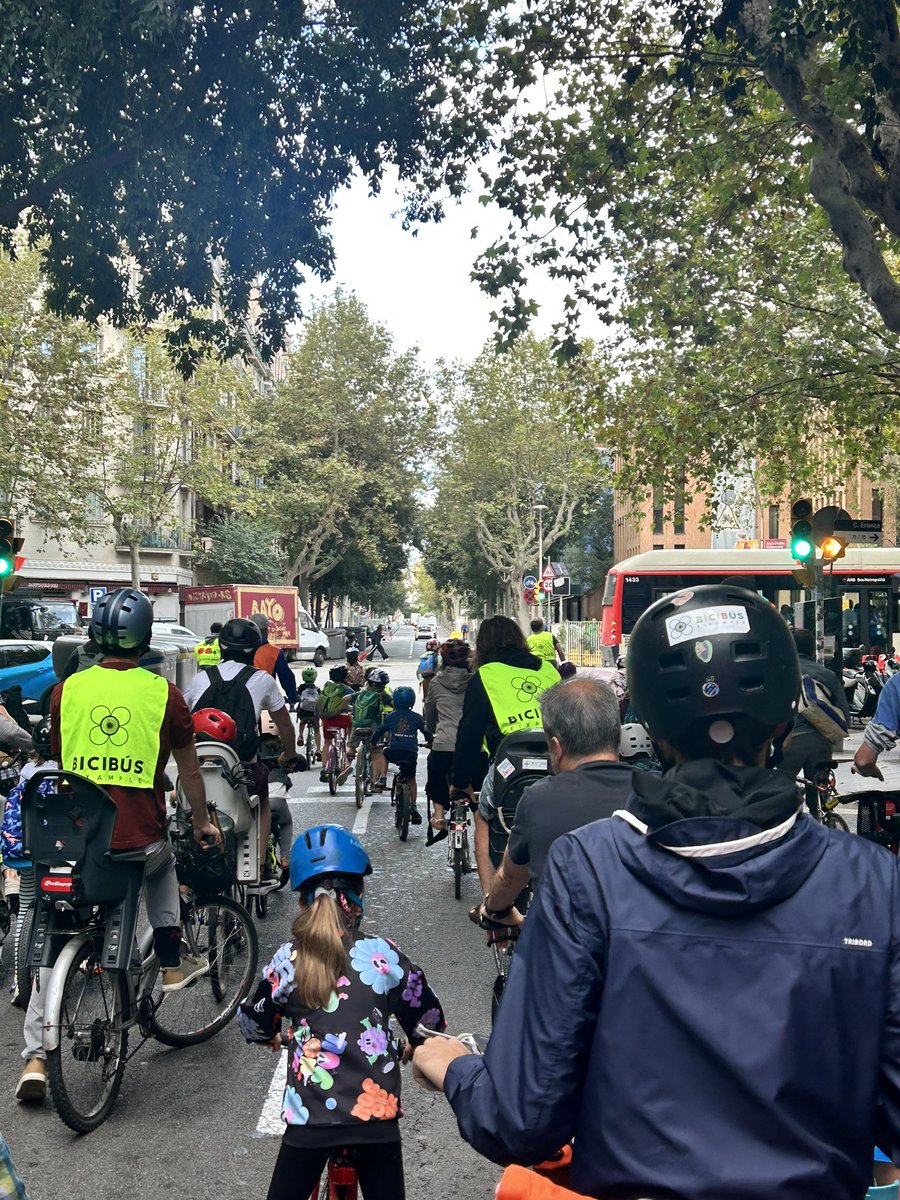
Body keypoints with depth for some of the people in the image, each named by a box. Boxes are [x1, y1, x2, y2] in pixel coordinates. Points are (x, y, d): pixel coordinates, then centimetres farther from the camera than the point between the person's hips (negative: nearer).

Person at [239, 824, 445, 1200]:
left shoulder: (287, 960, -5)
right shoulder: (385, 955, -6)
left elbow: (251, 1023, 12)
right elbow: (430, 1022, 5)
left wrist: (272, 1038, 35)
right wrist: (412, 1047, 27)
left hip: (309, 1116, 0)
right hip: (376, 1112, 0)